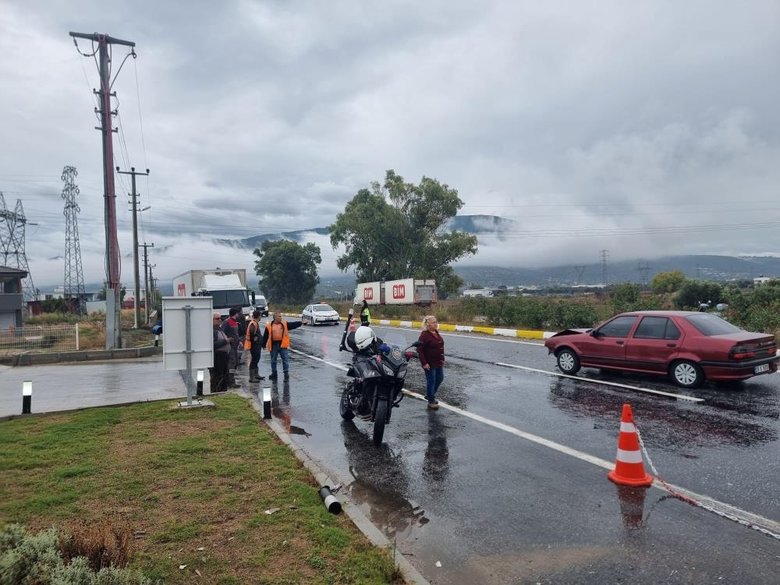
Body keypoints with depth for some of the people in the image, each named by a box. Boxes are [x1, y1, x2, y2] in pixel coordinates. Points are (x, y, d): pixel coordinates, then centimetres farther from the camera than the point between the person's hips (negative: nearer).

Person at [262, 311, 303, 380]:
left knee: (285, 359, -2)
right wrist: (263, 345, 8)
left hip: (282, 344, 0)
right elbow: (265, 336, 5)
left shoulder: (285, 324, 4)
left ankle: (286, 373, 7)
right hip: (273, 345, 0)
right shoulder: (269, 325, 1)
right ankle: (274, 373, 25)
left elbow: (294, 324, -3)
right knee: (273, 360, 11)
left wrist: (301, 322, -18)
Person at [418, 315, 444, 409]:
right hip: (430, 363, -9)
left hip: (438, 362, 9)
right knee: (431, 381, 2)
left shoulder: (436, 333, 7)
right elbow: (419, 350, -20)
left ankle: (429, 395, 37)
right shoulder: (424, 335, -18)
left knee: (439, 379, 18)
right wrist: (424, 363, -22)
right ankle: (431, 401, 16)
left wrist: (442, 359, 14)